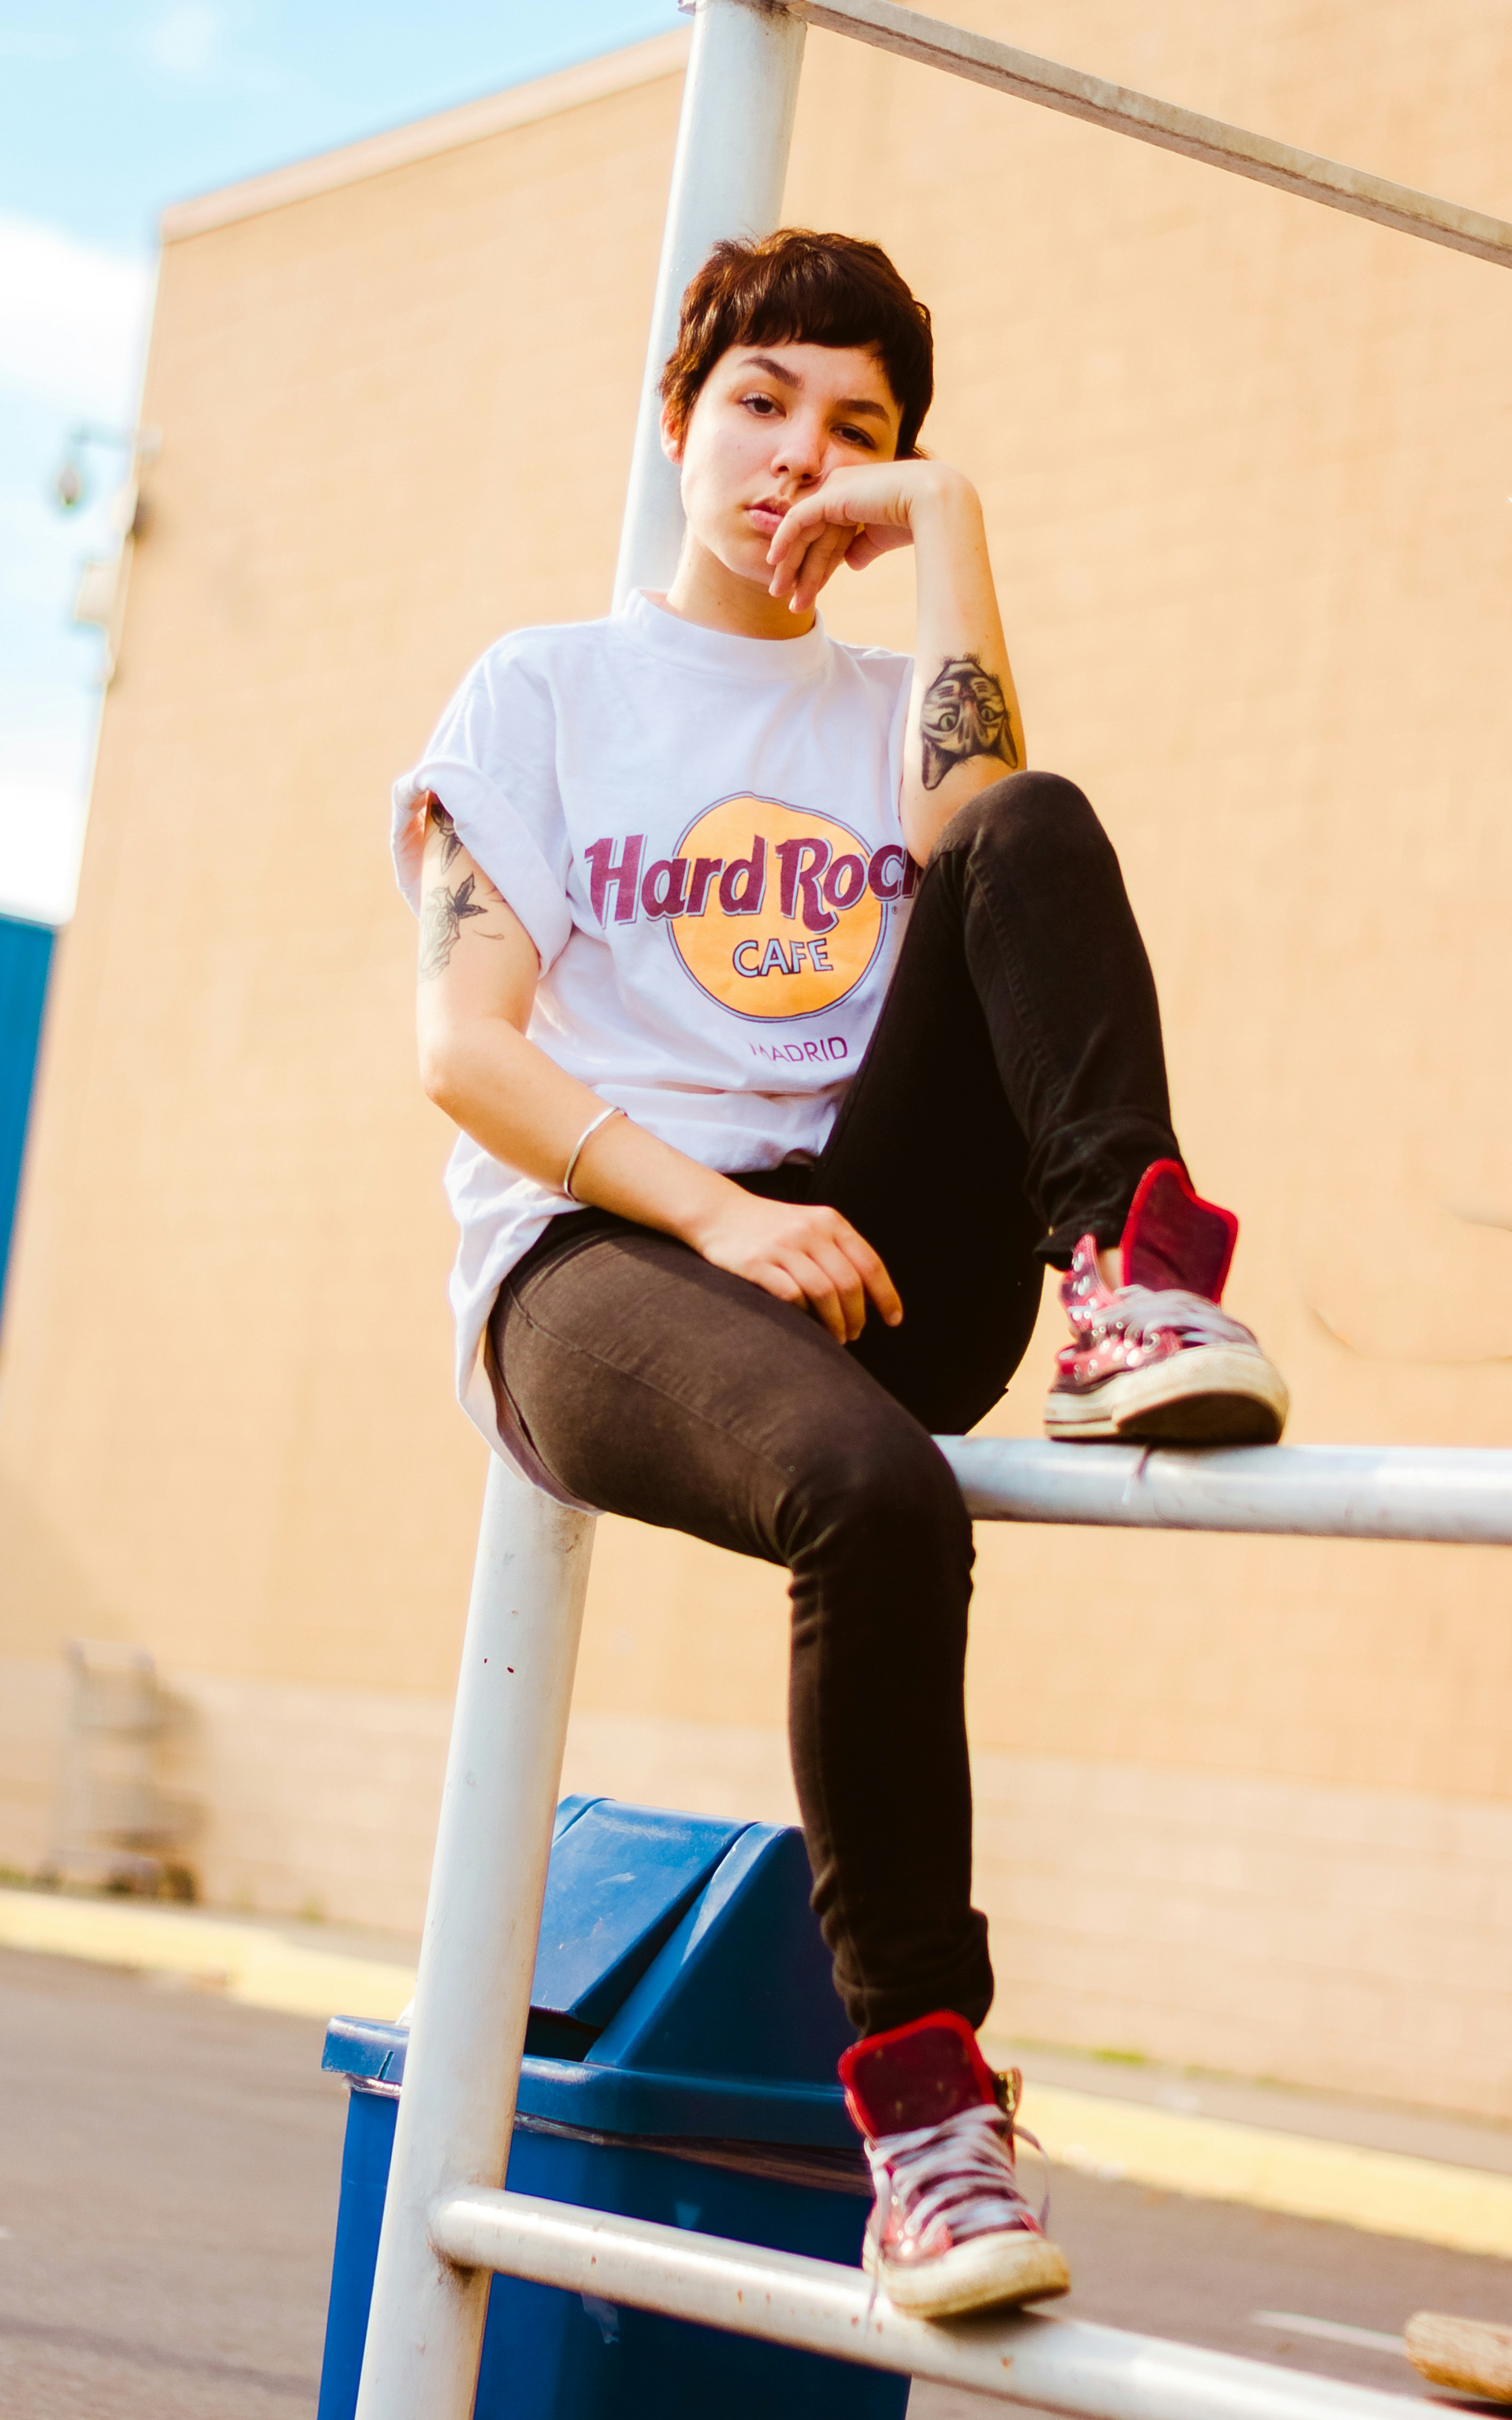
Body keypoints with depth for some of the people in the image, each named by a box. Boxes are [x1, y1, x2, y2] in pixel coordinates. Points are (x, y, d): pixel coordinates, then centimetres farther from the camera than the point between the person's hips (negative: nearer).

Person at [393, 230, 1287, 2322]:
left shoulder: (889, 713, 22)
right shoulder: (543, 693, 14)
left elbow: (982, 851, -5)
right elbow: (466, 1046, 0)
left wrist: (943, 519, 1)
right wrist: (720, 1214, -16)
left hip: (874, 1266, 3)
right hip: (592, 1261, -3)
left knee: (1038, 829, -19)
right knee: (877, 1502, -38)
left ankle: (1139, 1288, -34)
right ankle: (919, 2091, -31)